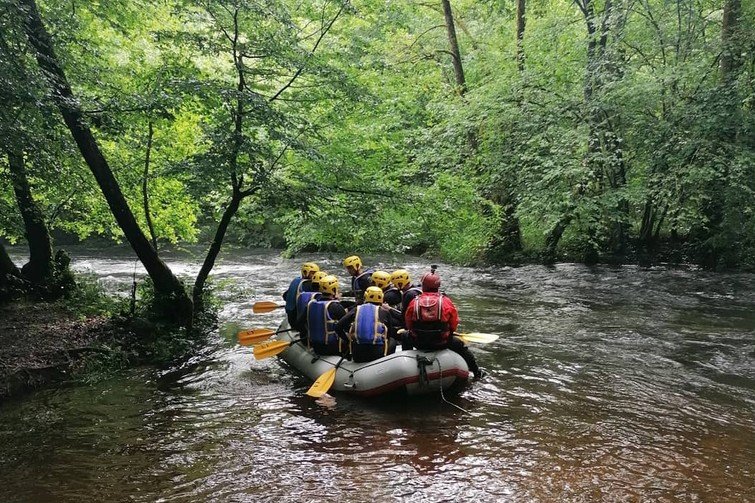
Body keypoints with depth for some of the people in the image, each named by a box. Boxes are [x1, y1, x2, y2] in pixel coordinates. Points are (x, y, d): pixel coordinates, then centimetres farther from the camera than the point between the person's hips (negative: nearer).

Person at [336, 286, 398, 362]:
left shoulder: (356, 310, 13)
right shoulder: (384, 311, 10)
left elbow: (338, 327, 6)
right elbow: (392, 333, 17)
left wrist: (349, 340, 19)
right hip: (377, 354, -2)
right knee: (392, 341, 25)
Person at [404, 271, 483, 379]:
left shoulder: (414, 302, -7)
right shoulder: (446, 301, -8)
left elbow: (408, 325, 4)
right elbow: (454, 324, 1)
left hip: (418, 343, 1)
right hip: (441, 343, 0)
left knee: (406, 338, 32)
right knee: (460, 346, 26)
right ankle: (476, 372, 37)